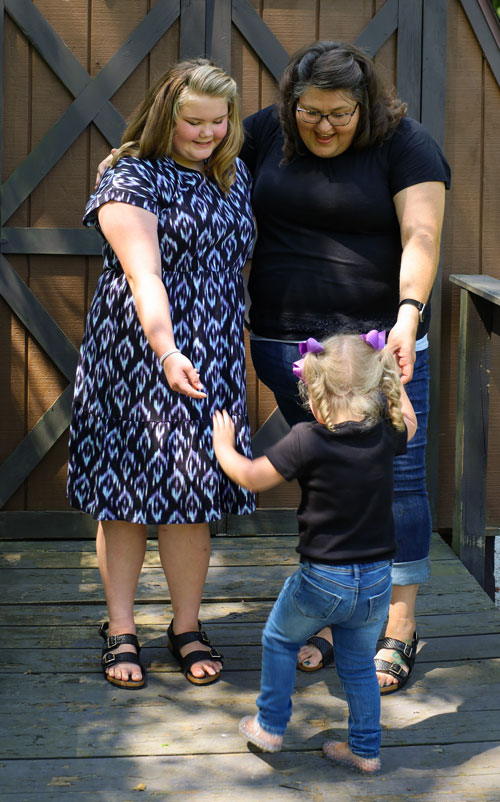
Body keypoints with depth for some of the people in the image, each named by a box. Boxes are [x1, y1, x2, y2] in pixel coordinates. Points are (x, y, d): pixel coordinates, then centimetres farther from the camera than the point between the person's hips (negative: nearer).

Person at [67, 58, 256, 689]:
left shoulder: (235, 177, 13)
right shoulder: (132, 178, -8)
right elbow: (142, 274, -21)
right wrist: (166, 352, -34)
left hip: (213, 361, 5)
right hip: (137, 354, -4)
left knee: (193, 492, 6)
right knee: (127, 491, 3)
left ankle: (187, 627, 20)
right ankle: (120, 630, 16)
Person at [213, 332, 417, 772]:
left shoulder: (307, 441, -17)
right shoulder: (385, 435, -5)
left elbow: (251, 477, -6)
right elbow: (409, 421, 21)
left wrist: (224, 446, 12)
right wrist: (388, 372, 28)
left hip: (322, 581, -4)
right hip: (377, 580, 4)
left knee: (279, 640, 22)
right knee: (358, 662, 21)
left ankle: (270, 727, 31)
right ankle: (365, 749, 30)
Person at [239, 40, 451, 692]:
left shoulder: (405, 144, -4)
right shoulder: (266, 133, 7)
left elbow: (421, 235, -15)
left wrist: (409, 314, -29)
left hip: (379, 340, -3)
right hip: (287, 341, 3)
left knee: (395, 477, -3)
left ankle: (398, 630, 9)